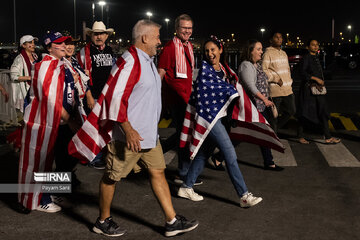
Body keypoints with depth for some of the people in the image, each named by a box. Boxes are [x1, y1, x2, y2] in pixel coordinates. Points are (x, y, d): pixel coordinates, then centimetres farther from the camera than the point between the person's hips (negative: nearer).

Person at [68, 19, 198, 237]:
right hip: (129, 135, -10)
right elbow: (115, 97, -24)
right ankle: (103, 221, 21)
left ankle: (173, 222, 15)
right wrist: (128, 130, -27)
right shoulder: (130, 62, -18)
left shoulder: (147, 61, 14)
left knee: (158, 172, 9)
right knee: (112, 177, 6)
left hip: (149, 133, 10)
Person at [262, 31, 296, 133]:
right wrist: (276, 79, -14)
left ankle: (275, 127, 26)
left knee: (291, 110, 10)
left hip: (287, 89, 8)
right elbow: (263, 70, -14)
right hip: (275, 90, -8)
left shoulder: (284, 53, 19)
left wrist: (289, 81, 14)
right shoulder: (268, 53, -6)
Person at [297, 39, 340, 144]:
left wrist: (322, 81, 11)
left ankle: (328, 137, 3)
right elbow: (302, 73, -16)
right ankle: (300, 136, 12)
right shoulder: (306, 58, -8)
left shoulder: (316, 58, 16)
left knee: (323, 112, 3)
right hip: (308, 88, -8)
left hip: (318, 88, 8)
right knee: (305, 113, 0)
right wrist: (316, 79, -18)